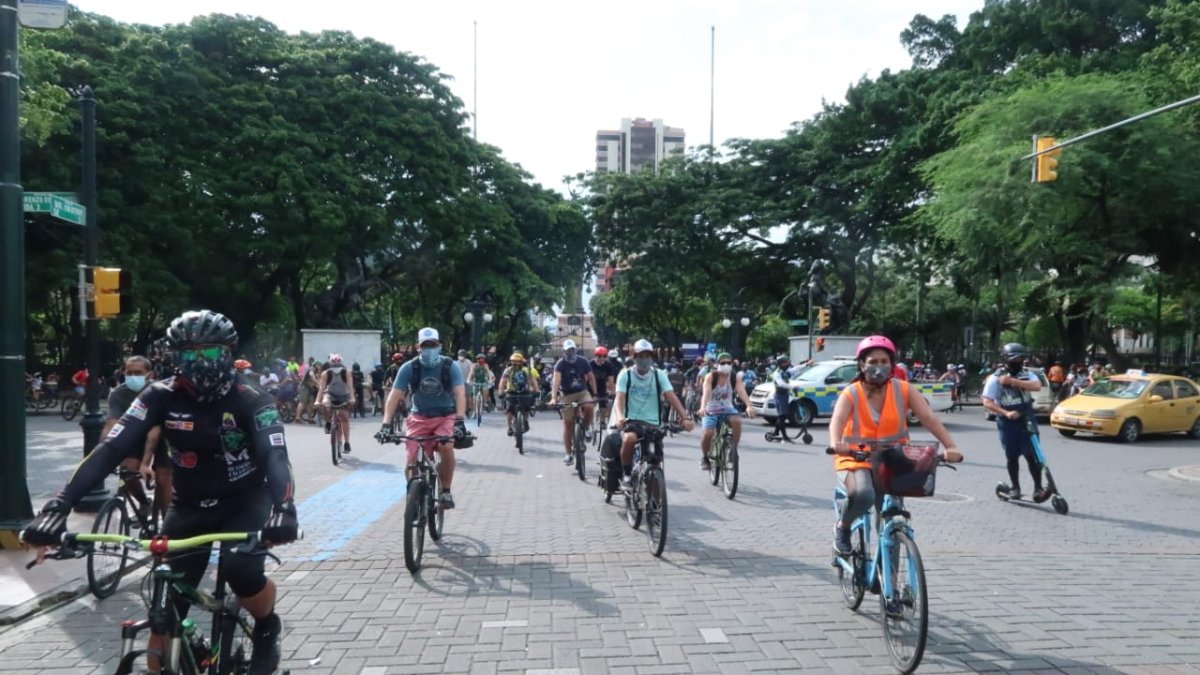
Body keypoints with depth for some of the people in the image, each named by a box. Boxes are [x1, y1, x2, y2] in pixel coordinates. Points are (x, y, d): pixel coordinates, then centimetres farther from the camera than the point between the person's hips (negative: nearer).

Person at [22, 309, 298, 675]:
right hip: (189, 507, 3)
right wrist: (59, 506, -35)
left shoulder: (251, 401, -19)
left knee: (243, 573, -28)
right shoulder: (162, 396, -12)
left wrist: (284, 510, -53)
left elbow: (276, 457, -33)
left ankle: (268, 627, 5)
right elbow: (111, 449, -21)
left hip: (245, 503, -3)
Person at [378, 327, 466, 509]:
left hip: (445, 417, -1)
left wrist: (460, 421, -39)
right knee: (412, 460, -12)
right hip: (419, 418, 1)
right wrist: (386, 424, -28)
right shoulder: (409, 368, -13)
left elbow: (460, 394, -24)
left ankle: (446, 491, -8)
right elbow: (394, 396, -17)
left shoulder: (451, 366, -15)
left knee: (446, 449, -29)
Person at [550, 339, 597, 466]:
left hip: (582, 392, 1)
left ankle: (586, 428, -1)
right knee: (567, 423, 0)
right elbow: (556, 380, -27)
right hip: (567, 395, -1)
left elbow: (591, 378, 3)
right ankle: (569, 454, 10)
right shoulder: (560, 364, -13)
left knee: (589, 408, -32)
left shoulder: (582, 361, -5)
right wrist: (553, 398, -39)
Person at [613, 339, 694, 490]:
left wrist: (685, 417, -24)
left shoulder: (659, 375, 3)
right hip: (631, 421, -2)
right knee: (629, 439, -34)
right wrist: (620, 417, -35)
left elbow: (672, 397, -8)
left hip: (653, 424, 2)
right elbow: (619, 398, -13)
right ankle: (626, 474, -11)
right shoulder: (625, 375, -1)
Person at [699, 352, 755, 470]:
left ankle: (733, 450, -10)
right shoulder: (711, 377, -14)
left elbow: (741, 391, -23)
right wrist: (703, 407, -48)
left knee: (737, 421, -31)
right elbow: (706, 392, -29)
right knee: (708, 433, -24)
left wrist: (748, 406, -42)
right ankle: (704, 458, 4)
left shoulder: (735, 377, -8)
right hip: (711, 410, -2)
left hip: (727, 408, 2)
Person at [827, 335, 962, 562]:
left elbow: (929, 418, -15)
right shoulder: (851, 394, -9)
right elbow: (837, 420, -28)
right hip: (856, 461, -3)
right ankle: (842, 528, -2)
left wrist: (950, 447, -32)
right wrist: (836, 444, -51)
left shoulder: (903, 390, -4)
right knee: (863, 494, -33)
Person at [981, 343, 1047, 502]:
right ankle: (1014, 488, 22)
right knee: (1012, 456, 8)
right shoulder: (996, 378, -7)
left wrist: (1013, 381, -24)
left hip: (1027, 420, 1)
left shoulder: (1027, 374, 2)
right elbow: (987, 402, -11)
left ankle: (1038, 488, -1)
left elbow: (1037, 386, -19)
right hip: (1007, 422, -1)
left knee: (1032, 455, -5)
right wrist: (1006, 413, -23)